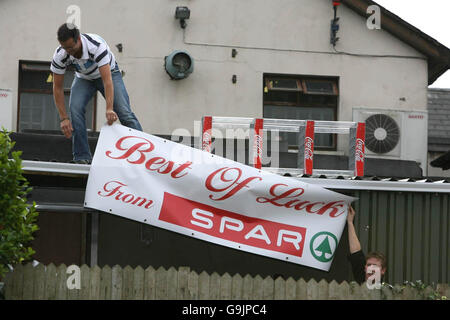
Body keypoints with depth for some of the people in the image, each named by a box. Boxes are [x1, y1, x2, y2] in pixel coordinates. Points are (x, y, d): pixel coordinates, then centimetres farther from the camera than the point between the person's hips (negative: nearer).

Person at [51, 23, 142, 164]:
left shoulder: (97, 45, -40)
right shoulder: (59, 55, -28)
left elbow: (107, 80, -44)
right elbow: (57, 88, -19)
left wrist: (109, 109, -53)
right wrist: (64, 118, -26)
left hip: (108, 72, -2)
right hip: (83, 77, 3)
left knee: (124, 112, -16)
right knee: (75, 109, -22)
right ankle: (82, 158, -16)